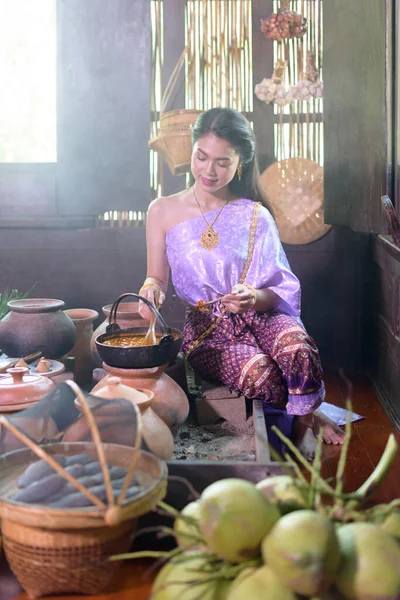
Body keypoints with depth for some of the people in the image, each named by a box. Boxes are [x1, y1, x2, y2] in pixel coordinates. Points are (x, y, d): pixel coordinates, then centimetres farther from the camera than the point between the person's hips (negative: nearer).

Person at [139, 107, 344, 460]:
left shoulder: (254, 215, 5)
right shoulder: (163, 211, 6)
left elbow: (281, 289, 2)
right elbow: (157, 277, 10)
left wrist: (255, 298, -22)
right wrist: (151, 288, -15)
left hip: (261, 314, 1)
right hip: (206, 328, 0)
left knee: (299, 351, -36)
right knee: (262, 376, -33)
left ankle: (302, 420, -5)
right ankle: (307, 416, 0)